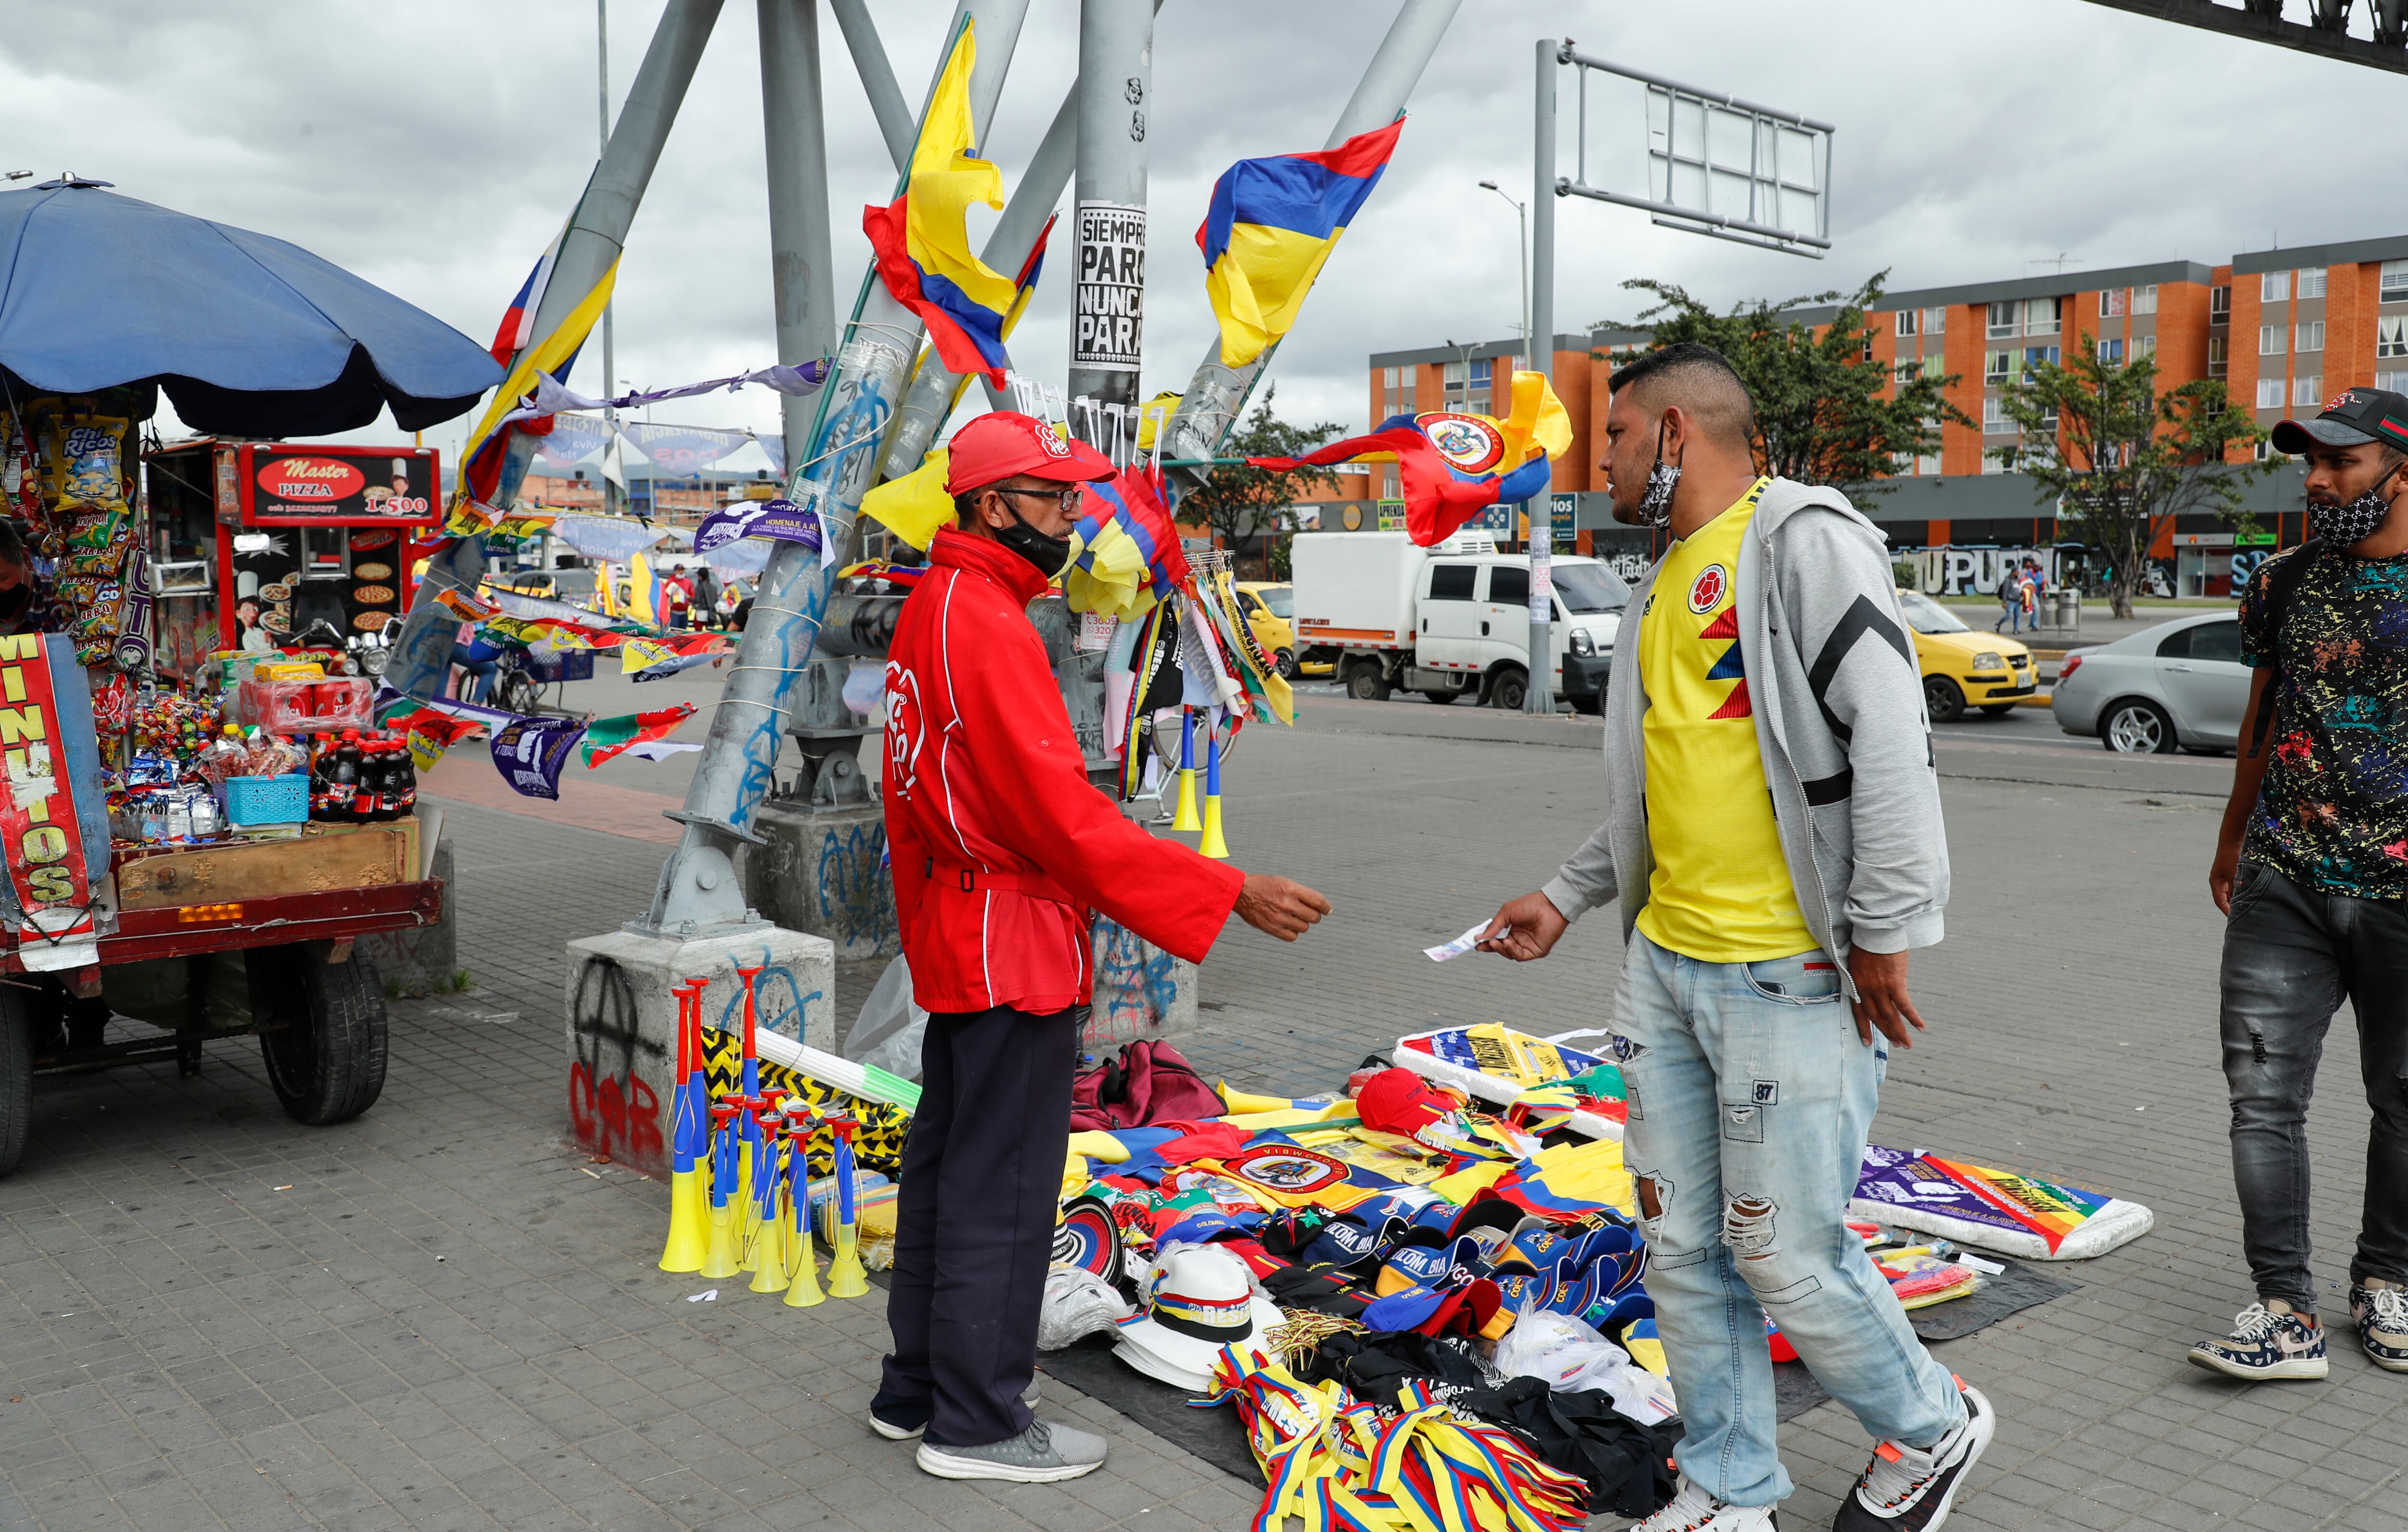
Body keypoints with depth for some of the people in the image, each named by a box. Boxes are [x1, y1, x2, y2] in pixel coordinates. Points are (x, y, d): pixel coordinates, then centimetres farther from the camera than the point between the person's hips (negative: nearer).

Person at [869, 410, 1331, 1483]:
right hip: (1015, 947, -10)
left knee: (946, 1165, 19)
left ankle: (917, 1385, 32)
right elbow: (1065, 815, -25)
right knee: (1002, 1188, 1)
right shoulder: (987, 622, -20)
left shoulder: (930, 607, 12)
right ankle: (977, 1424, 14)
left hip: (953, 934, 11)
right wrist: (1232, 893, -25)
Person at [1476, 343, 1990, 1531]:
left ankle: (1930, 1427, 27)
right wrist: (1565, 899, 19)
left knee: (1783, 1251, -1)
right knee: (1681, 1245, 11)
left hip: (1790, 978, -8)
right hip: (1665, 965, 8)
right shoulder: (1664, 585, 17)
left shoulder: (1805, 541, -10)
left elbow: (1891, 735, -18)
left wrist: (1885, 934, -20)